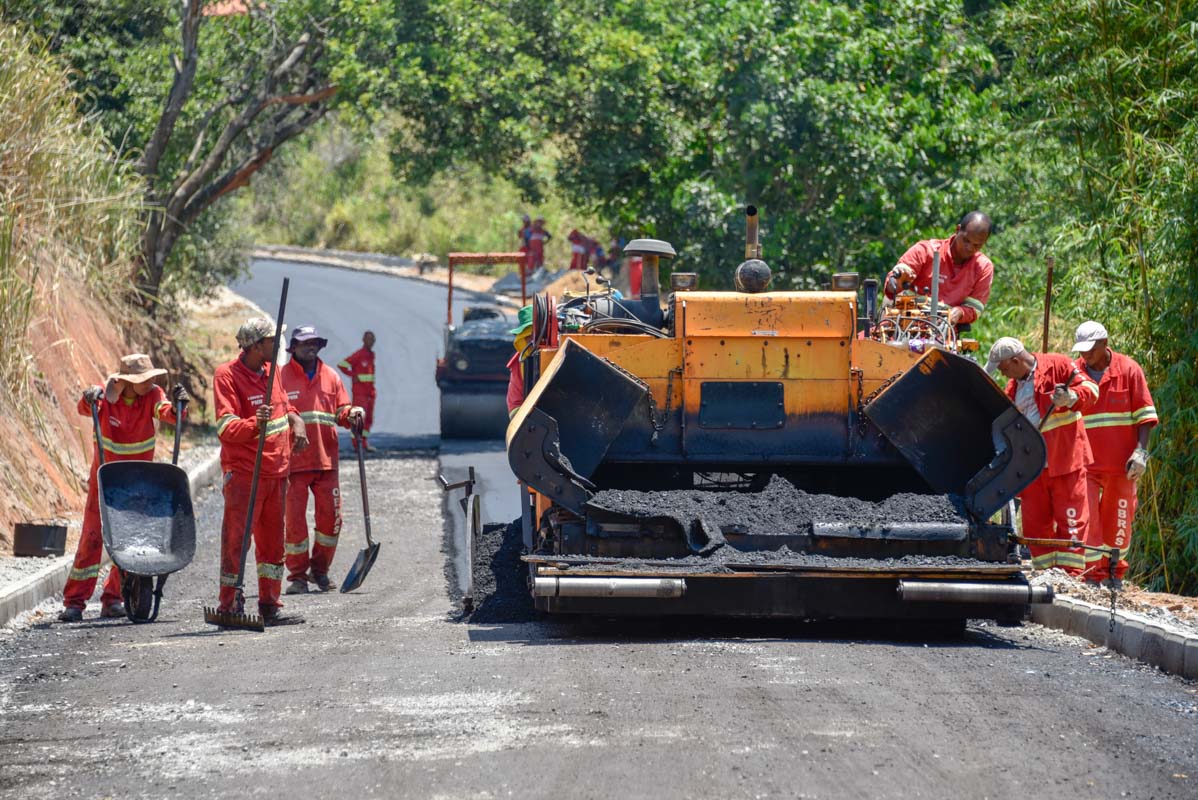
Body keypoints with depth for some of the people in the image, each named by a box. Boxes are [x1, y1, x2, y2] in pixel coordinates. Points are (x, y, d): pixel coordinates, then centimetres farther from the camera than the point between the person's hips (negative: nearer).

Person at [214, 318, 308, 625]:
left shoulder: (271, 370, 9)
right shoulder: (227, 375, -13)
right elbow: (226, 428, -21)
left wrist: (296, 422, 8)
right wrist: (255, 423, -38)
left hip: (277, 469, 7)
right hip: (243, 470, -7)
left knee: (272, 538, 12)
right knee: (236, 537, -7)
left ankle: (270, 604, 21)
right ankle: (229, 605, -2)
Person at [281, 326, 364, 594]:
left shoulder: (331, 377, 12)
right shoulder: (281, 377, 1)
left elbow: (341, 411, 14)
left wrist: (352, 414, -7)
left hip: (326, 460, 4)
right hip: (293, 461, -4)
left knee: (330, 516, 4)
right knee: (294, 518, -2)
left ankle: (320, 568, 23)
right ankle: (297, 575, 7)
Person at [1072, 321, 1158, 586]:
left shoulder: (1128, 370, 0)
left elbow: (1145, 414, 1)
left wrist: (1140, 451, -8)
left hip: (1121, 464, 0)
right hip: (1086, 463, 1)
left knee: (1118, 520, 8)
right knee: (1087, 519, -8)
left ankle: (1115, 572, 23)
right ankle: (1093, 574, -2)